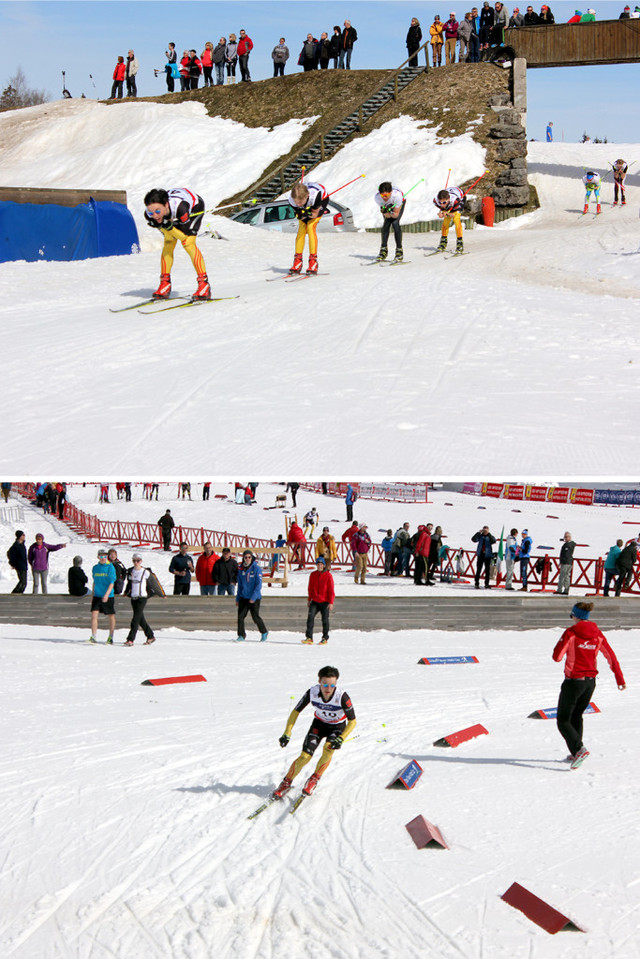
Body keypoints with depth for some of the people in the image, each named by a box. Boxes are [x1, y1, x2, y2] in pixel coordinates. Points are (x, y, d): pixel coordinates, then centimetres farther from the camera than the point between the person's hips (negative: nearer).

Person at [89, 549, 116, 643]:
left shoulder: (110, 567, -6)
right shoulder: (95, 568, 9)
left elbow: (112, 583, -12)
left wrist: (107, 594, -23)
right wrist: (92, 595, 18)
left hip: (108, 597, -4)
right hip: (97, 596, 4)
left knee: (111, 616, 5)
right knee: (94, 614, -8)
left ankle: (110, 638, 17)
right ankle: (94, 637, -6)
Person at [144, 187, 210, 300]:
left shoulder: (180, 208, -45)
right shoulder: (149, 215, -30)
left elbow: (185, 236, -32)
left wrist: (169, 227, -46)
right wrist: (163, 226, -37)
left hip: (194, 207, -5)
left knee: (188, 243, -21)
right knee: (168, 244, -5)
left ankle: (204, 284, -20)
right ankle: (165, 283, 11)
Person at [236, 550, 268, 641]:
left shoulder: (256, 568, -9)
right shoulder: (241, 569, 7)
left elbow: (259, 584, -13)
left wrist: (254, 597, -21)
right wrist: (238, 598, 14)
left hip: (254, 598, -5)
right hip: (243, 597, 5)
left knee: (255, 617, -1)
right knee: (240, 616, -3)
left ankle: (264, 632, 22)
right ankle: (241, 636, 7)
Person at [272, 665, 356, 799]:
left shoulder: (342, 696, -34)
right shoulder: (312, 692, -27)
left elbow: (352, 721, -22)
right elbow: (296, 711, -11)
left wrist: (341, 739, -35)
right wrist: (287, 733, -17)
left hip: (338, 726, -2)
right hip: (319, 723, 2)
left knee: (328, 750, -30)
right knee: (305, 756, -12)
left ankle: (314, 779, -6)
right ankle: (286, 783, 11)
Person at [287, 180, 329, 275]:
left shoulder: (315, 195, -44)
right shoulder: (291, 199, -35)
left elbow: (315, 214, -27)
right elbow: (299, 216, -21)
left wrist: (307, 213, -47)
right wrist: (301, 214, -44)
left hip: (322, 199, -3)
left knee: (310, 227, -19)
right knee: (301, 228, -9)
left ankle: (313, 262, -16)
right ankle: (297, 261, -1)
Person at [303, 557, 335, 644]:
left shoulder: (328, 575, -7)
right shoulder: (313, 575, 6)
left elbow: (331, 590, -7)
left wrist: (331, 602, -11)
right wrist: (309, 600, 17)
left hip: (325, 602, -3)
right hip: (315, 601, 3)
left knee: (325, 620, 2)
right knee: (310, 617, -11)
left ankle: (325, 638, 16)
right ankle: (309, 638, -8)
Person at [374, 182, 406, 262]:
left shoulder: (397, 195, -42)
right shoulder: (377, 197, -35)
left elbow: (396, 215, -31)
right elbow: (387, 216, -26)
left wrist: (390, 211, -49)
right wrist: (385, 212, -47)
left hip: (399, 204, -2)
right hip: (387, 205, 3)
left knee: (395, 223, -21)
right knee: (386, 224, -13)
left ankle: (399, 250, -15)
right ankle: (383, 250, 0)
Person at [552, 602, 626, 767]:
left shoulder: (570, 633, -15)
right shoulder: (597, 634, 2)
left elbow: (557, 657, -15)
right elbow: (611, 657, 7)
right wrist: (620, 679, 15)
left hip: (574, 681, -6)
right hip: (590, 682, 6)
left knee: (563, 720, 2)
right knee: (576, 716, 24)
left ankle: (579, 749, -18)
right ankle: (575, 753, 25)